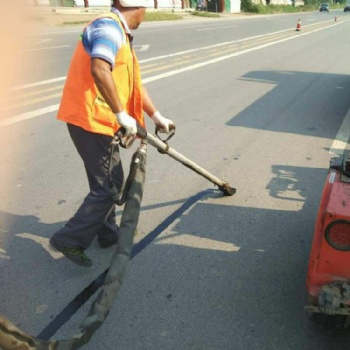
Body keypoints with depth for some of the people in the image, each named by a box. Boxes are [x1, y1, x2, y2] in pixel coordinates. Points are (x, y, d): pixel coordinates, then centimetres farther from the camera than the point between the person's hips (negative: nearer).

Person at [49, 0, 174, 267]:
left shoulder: (121, 34, 20)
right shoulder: (109, 26, -13)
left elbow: (133, 82, 23)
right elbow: (99, 70, -32)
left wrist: (157, 116, 23)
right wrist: (122, 115, -28)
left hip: (98, 120, 10)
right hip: (90, 120, -10)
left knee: (110, 180, 19)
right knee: (108, 187, -3)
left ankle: (108, 232, 34)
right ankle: (70, 239, 7)